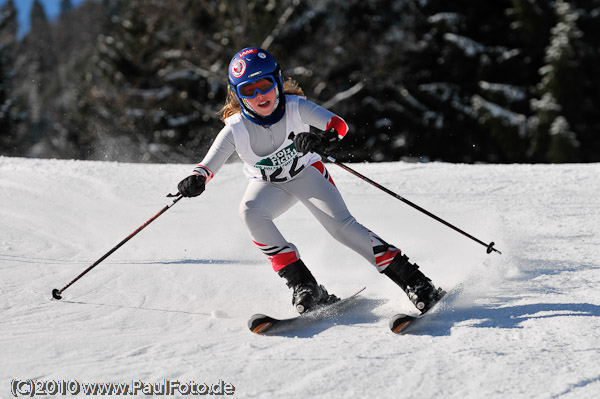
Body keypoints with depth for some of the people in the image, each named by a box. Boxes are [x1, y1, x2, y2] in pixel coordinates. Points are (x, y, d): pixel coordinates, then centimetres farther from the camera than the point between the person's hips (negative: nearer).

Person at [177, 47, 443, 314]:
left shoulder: (295, 107, -25)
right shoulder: (236, 129, -24)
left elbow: (339, 125, -31)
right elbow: (208, 165, -24)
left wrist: (325, 139, -54)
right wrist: (196, 180, -47)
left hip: (306, 174, -1)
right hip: (268, 186, 1)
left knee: (340, 224, -21)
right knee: (250, 213, -30)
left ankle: (412, 280, -16)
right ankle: (303, 285, -25)